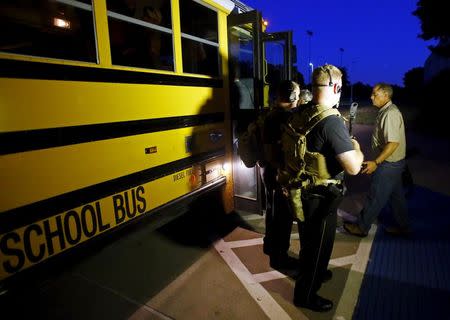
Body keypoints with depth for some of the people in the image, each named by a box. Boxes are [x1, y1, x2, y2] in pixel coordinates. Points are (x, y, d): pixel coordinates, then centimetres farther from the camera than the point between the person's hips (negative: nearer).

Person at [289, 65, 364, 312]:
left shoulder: (299, 113, -1)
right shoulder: (332, 122, -26)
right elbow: (353, 167, -27)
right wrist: (357, 148, -6)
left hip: (303, 187, 8)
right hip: (322, 196, -8)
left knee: (310, 238, 28)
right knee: (318, 243, 11)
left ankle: (315, 272, 53)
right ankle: (306, 295, 31)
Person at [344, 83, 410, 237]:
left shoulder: (390, 114, -21)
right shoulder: (386, 111, 10)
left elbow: (393, 142, -28)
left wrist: (375, 162, -28)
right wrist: (377, 161, 17)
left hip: (388, 164, -10)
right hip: (393, 162, 10)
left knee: (375, 197, 2)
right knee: (396, 195, 19)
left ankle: (362, 227, 15)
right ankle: (403, 226, 33)